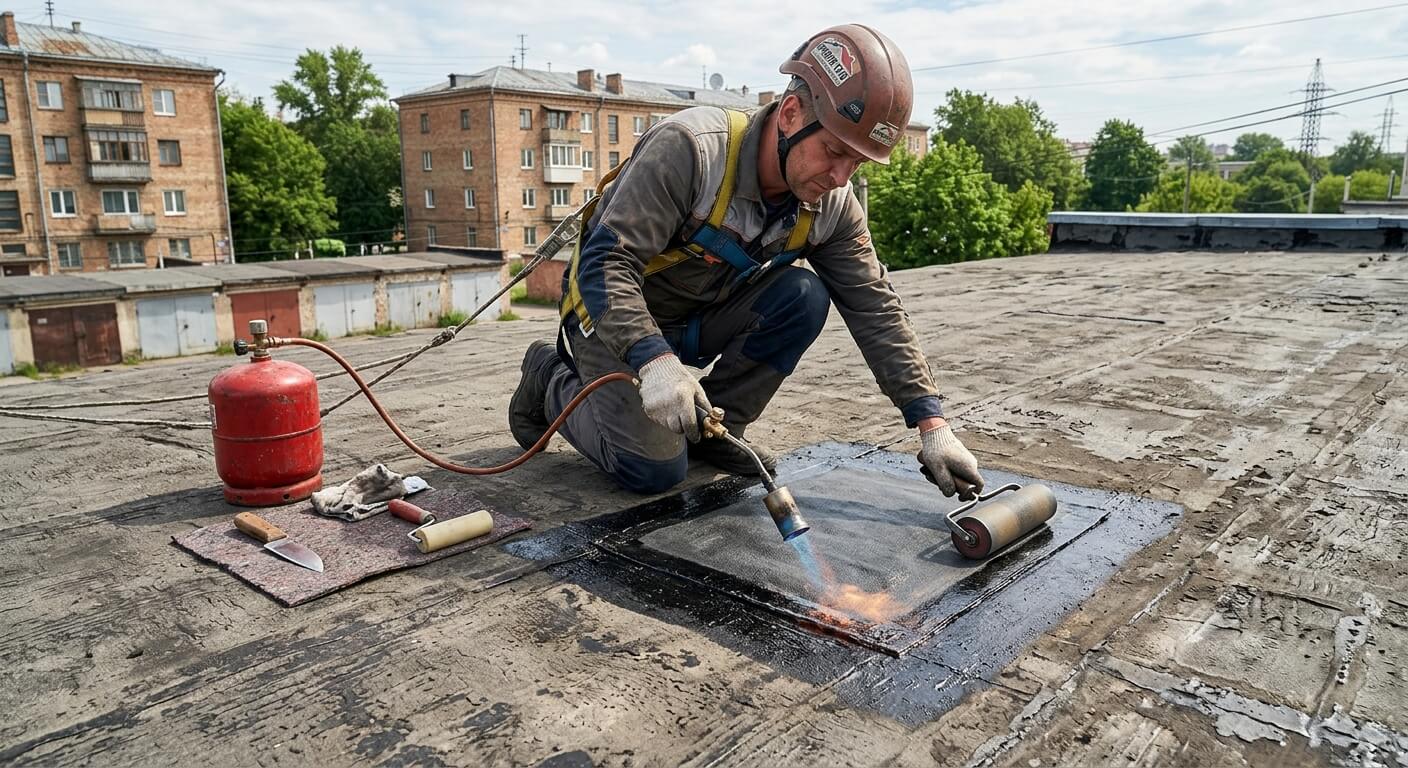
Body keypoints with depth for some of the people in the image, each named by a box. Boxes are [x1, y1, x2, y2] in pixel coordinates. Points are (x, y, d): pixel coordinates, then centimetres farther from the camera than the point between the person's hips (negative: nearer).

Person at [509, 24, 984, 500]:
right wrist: (656, 363, -47)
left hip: (702, 320, 5)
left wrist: (932, 426, -16)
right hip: (614, 315, -5)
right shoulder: (689, 147, -30)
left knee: (803, 297, -20)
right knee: (655, 469, -17)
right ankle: (551, 377, 10)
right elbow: (605, 263, -32)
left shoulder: (831, 206, -11)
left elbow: (876, 311, -10)